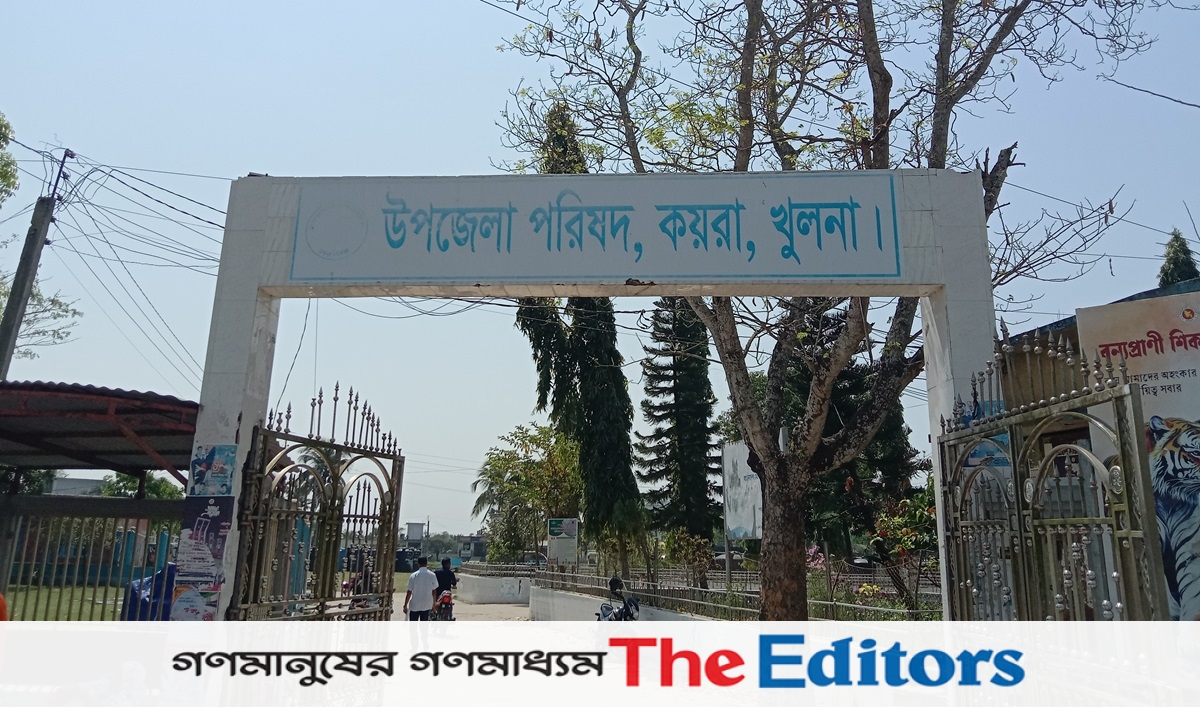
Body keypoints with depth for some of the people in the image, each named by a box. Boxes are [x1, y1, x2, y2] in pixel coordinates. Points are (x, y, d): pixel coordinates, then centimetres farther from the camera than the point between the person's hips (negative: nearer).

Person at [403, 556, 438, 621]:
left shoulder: (413, 576, -10)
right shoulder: (432, 575, -5)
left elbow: (409, 592, -8)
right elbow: (434, 591, 1)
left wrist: (405, 605, 1)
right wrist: (433, 604, 13)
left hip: (414, 605, -1)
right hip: (426, 605, 1)